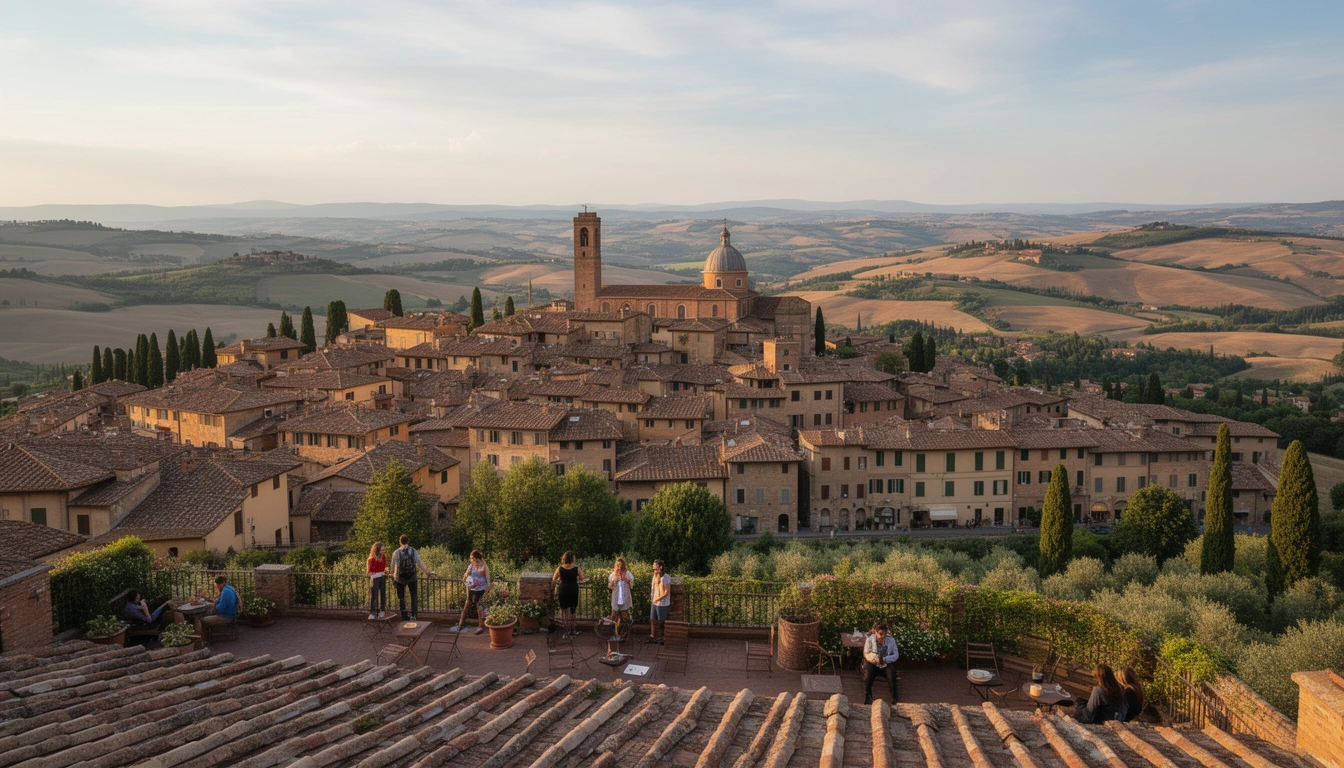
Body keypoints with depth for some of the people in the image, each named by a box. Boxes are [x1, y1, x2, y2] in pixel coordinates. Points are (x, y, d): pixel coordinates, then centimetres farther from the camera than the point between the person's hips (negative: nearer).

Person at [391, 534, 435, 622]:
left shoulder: (396, 553, -7)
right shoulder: (413, 551, -4)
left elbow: (393, 566, -1)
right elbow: (420, 563, -1)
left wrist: (392, 576, 15)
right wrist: (427, 572, 10)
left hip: (400, 578, 0)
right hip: (412, 578, 0)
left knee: (401, 598, 13)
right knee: (414, 597, 6)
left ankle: (404, 616, 16)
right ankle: (413, 615, -9)